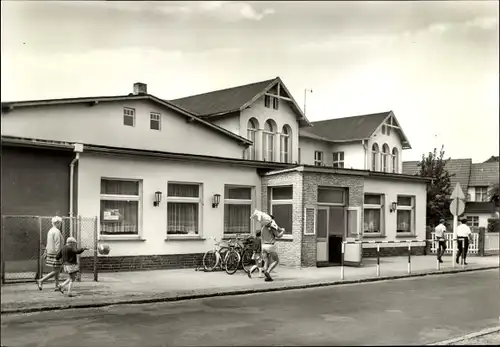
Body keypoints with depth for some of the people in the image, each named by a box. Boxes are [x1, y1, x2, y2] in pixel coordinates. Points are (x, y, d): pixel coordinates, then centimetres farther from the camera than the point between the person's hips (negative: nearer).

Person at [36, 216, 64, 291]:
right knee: (55, 271, -5)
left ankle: (57, 286, 16)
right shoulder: (57, 231, -17)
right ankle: (41, 281, -6)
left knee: (57, 270, 14)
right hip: (55, 254, -10)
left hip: (50, 253, 10)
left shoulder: (50, 231, 13)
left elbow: (49, 243, 18)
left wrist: (46, 252, 22)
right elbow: (57, 244, -21)